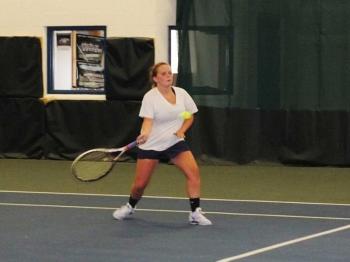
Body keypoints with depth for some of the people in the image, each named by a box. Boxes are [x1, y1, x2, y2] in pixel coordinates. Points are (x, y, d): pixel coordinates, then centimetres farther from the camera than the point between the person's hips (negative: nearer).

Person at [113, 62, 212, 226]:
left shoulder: (181, 93, -1)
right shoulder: (150, 97, -14)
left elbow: (190, 117, 11)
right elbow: (148, 121, -25)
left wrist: (181, 130, -8)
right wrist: (144, 134, -46)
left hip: (175, 142, 3)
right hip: (151, 145, -3)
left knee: (193, 172, -19)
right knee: (140, 184, 1)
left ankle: (195, 213, -12)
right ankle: (130, 207, 34)